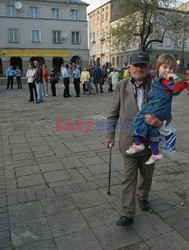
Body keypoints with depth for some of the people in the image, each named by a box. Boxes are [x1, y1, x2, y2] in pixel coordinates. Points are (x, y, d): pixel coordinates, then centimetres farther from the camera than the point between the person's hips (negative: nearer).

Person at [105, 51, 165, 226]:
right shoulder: (121, 86, -4)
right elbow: (113, 113, 2)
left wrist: (159, 122, -27)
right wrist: (110, 135, 1)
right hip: (129, 141, -1)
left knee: (146, 174, 22)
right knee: (128, 178, 4)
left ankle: (142, 196, 50)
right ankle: (127, 213, 17)